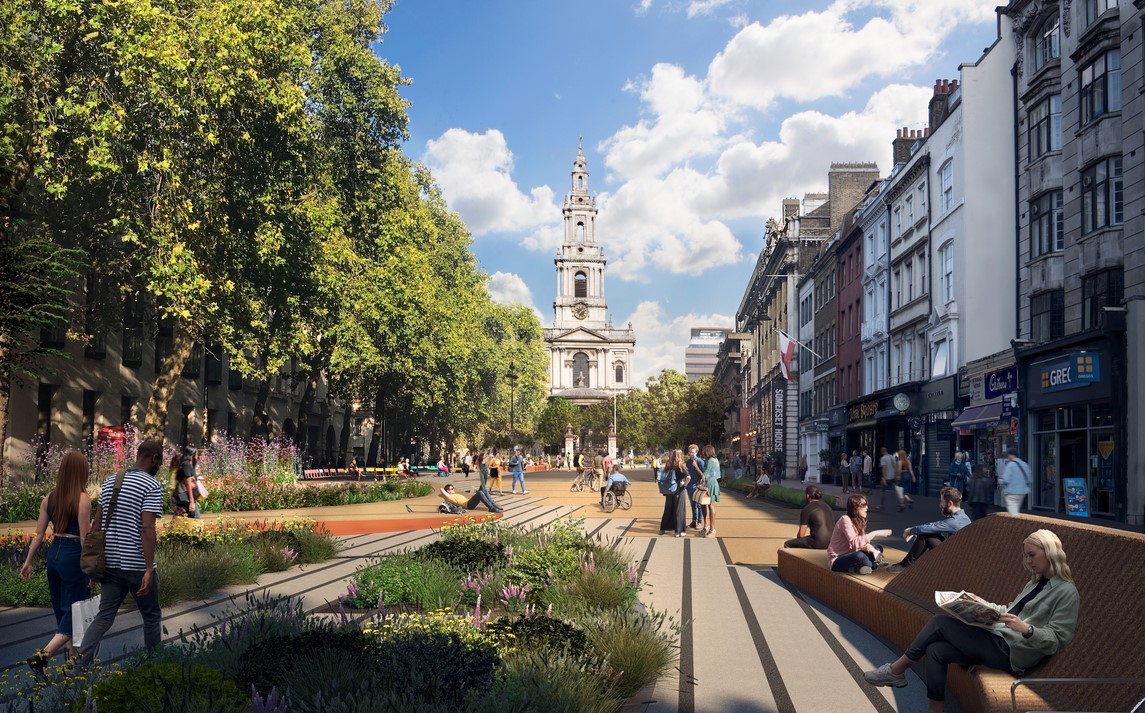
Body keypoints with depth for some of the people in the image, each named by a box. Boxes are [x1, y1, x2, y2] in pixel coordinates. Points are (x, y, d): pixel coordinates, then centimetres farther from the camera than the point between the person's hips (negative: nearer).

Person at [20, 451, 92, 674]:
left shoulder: (49, 498, 4)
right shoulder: (83, 499, -14)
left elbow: (39, 534, 7)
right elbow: (84, 538, -14)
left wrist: (28, 561, 16)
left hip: (54, 554, 7)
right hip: (73, 557, -7)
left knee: (62, 610, 19)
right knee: (74, 613, 1)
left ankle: (75, 657, 32)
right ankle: (42, 656, -16)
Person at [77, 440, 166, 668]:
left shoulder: (110, 481, 10)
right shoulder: (152, 486, -12)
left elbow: (97, 523, 11)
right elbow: (147, 528, -21)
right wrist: (149, 570, -22)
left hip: (111, 562, 6)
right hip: (137, 565, -6)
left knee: (104, 617, 8)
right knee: (152, 617, 11)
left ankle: (81, 667, -6)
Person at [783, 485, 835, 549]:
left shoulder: (806, 509, -6)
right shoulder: (827, 506, 16)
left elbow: (801, 535, -4)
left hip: (818, 543, -8)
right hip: (831, 543, 8)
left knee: (787, 544, 7)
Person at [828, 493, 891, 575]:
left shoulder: (859, 520, 6)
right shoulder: (845, 520, -20)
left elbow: (863, 541, 0)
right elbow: (855, 543, -32)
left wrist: (873, 551, -21)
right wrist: (876, 533, -30)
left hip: (849, 555, 9)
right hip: (837, 561, -9)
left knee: (878, 548, 4)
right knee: (859, 556, -37)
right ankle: (875, 564, -6)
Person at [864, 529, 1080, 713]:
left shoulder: (1067, 592, -8)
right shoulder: (1036, 582, 19)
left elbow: (1057, 640, -15)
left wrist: (1027, 629, -31)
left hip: (1011, 652, -9)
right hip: (998, 640, 9)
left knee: (940, 623, -11)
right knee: (935, 650, -11)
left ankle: (896, 670, 2)